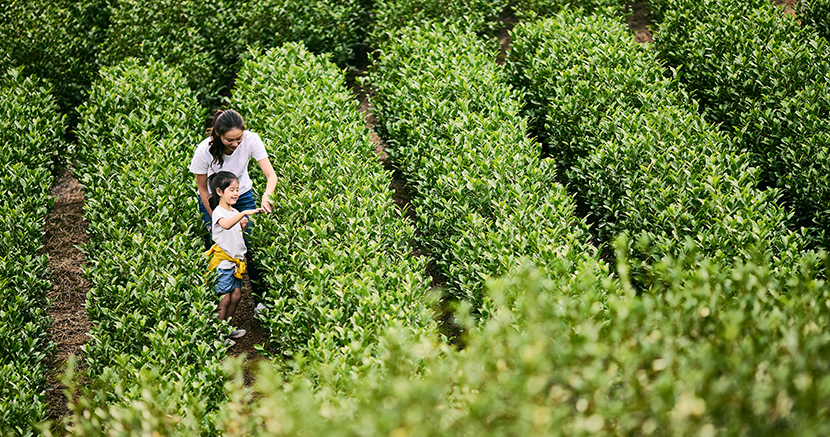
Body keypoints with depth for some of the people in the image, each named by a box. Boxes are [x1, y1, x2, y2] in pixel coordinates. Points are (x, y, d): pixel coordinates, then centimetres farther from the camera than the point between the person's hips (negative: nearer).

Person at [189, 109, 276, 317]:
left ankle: (259, 300, 13)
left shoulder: (251, 140, -28)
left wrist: (266, 196, -49)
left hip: (243, 196, 1)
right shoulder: (205, 150, -30)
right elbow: (202, 189, -16)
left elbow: (271, 175, -28)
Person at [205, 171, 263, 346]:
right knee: (225, 297, -7)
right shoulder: (219, 212, -13)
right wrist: (243, 213, -44)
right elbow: (226, 225, -36)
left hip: (236, 259, 8)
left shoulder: (235, 213, 14)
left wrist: (243, 227, 4)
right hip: (223, 260, -8)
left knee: (236, 295, 9)